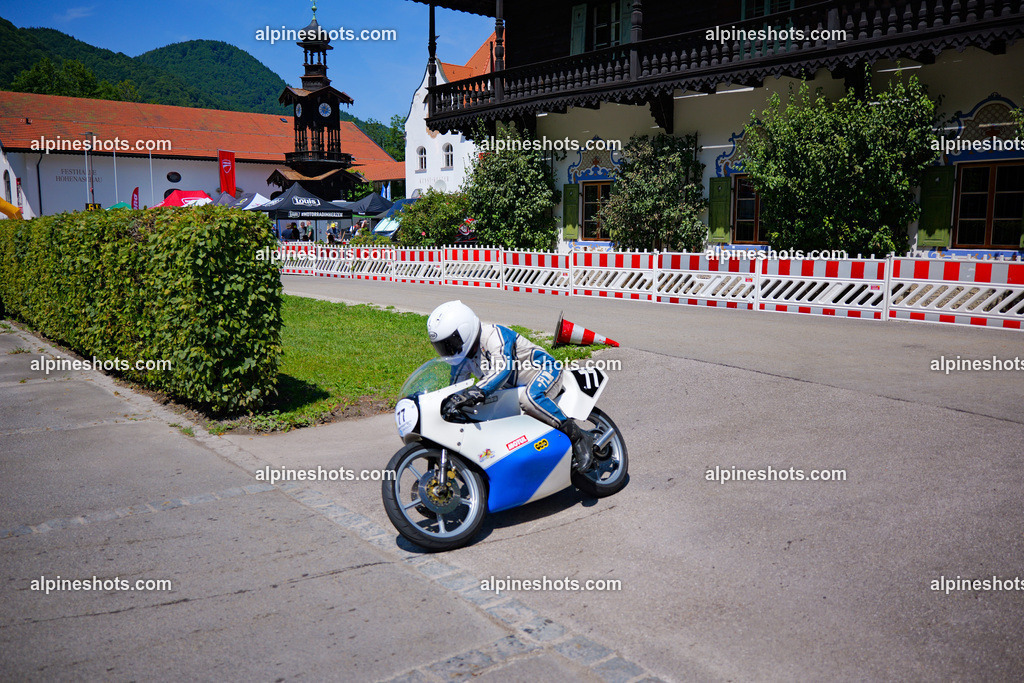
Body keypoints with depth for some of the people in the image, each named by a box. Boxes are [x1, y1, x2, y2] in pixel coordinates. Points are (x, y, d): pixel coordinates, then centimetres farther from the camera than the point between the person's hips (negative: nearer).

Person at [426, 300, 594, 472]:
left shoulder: (493, 335, -29)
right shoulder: (462, 356, -1)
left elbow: (503, 368, -46)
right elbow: (456, 387, 6)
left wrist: (475, 393, -58)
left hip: (544, 370, -10)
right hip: (513, 386, 10)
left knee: (530, 398, -40)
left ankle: (579, 437, -33)